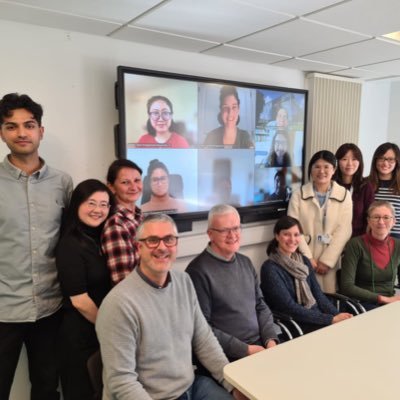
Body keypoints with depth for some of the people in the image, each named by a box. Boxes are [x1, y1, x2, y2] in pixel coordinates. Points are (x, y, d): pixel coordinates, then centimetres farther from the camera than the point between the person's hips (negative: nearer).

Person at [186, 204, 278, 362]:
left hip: (261, 345, 7)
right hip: (228, 357, -6)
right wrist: (246, 349, -12)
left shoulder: (245, 262, 11)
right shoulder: (199, 270, -13)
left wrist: (270, 340, 0)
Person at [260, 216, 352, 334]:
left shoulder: (304, 261, 11)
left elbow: (318, 295, 8)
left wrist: (338, 315, -9)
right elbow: (290, 308, -15)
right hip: (295, 327, -6)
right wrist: (331, 319, -16)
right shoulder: (270, 268, -11)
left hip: (317, 318, 6)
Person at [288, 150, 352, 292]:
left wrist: (327, 260, -10)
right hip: (303, 260, 0)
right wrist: (308, 258, -10)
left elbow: (344, 230, -3)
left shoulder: (344, 195, 3)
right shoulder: (298, 195, 2)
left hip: (331, 261, 1)